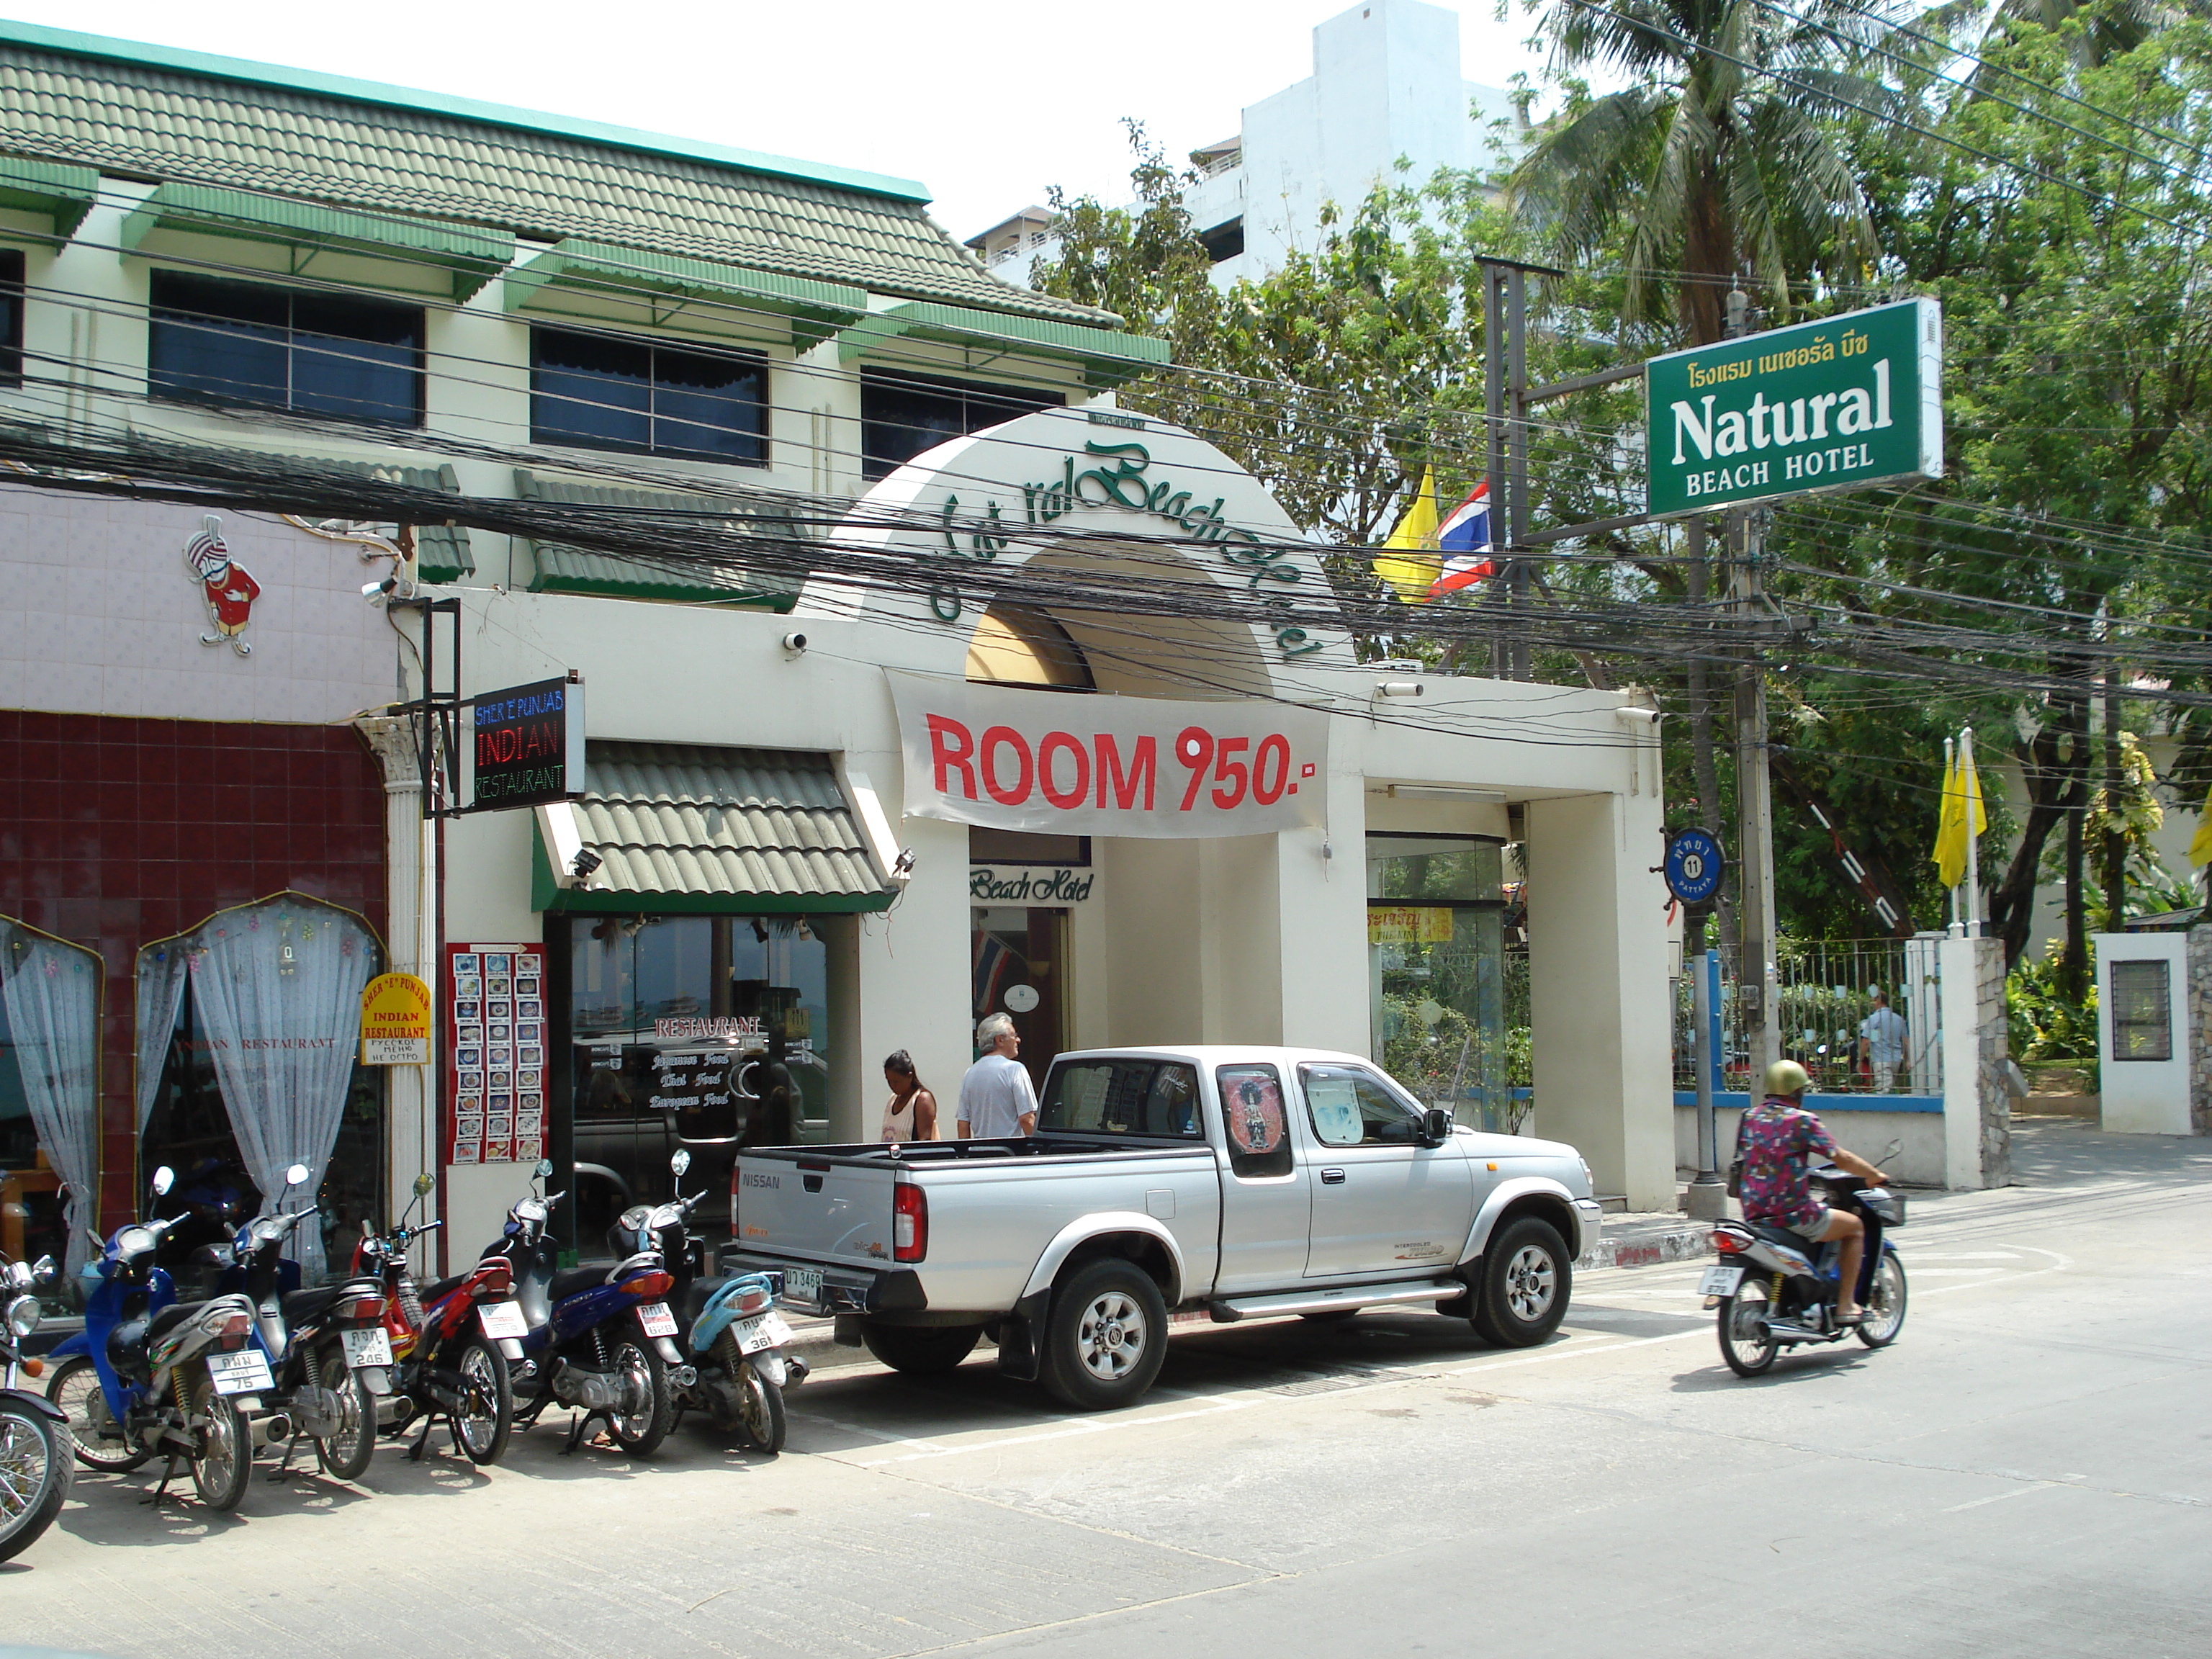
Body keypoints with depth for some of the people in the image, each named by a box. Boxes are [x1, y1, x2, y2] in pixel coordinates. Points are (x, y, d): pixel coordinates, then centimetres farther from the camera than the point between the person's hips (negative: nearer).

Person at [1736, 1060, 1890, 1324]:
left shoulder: (1749, 1118, 7)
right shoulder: (1802, 1121, -9)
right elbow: (1843, 1159, -6)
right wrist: (1877, 1176, 12)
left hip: (1753, 1214, 7)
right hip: (1792, 1214, -6)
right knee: (1855, 1226, 16)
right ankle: (1845, 1305, 12)